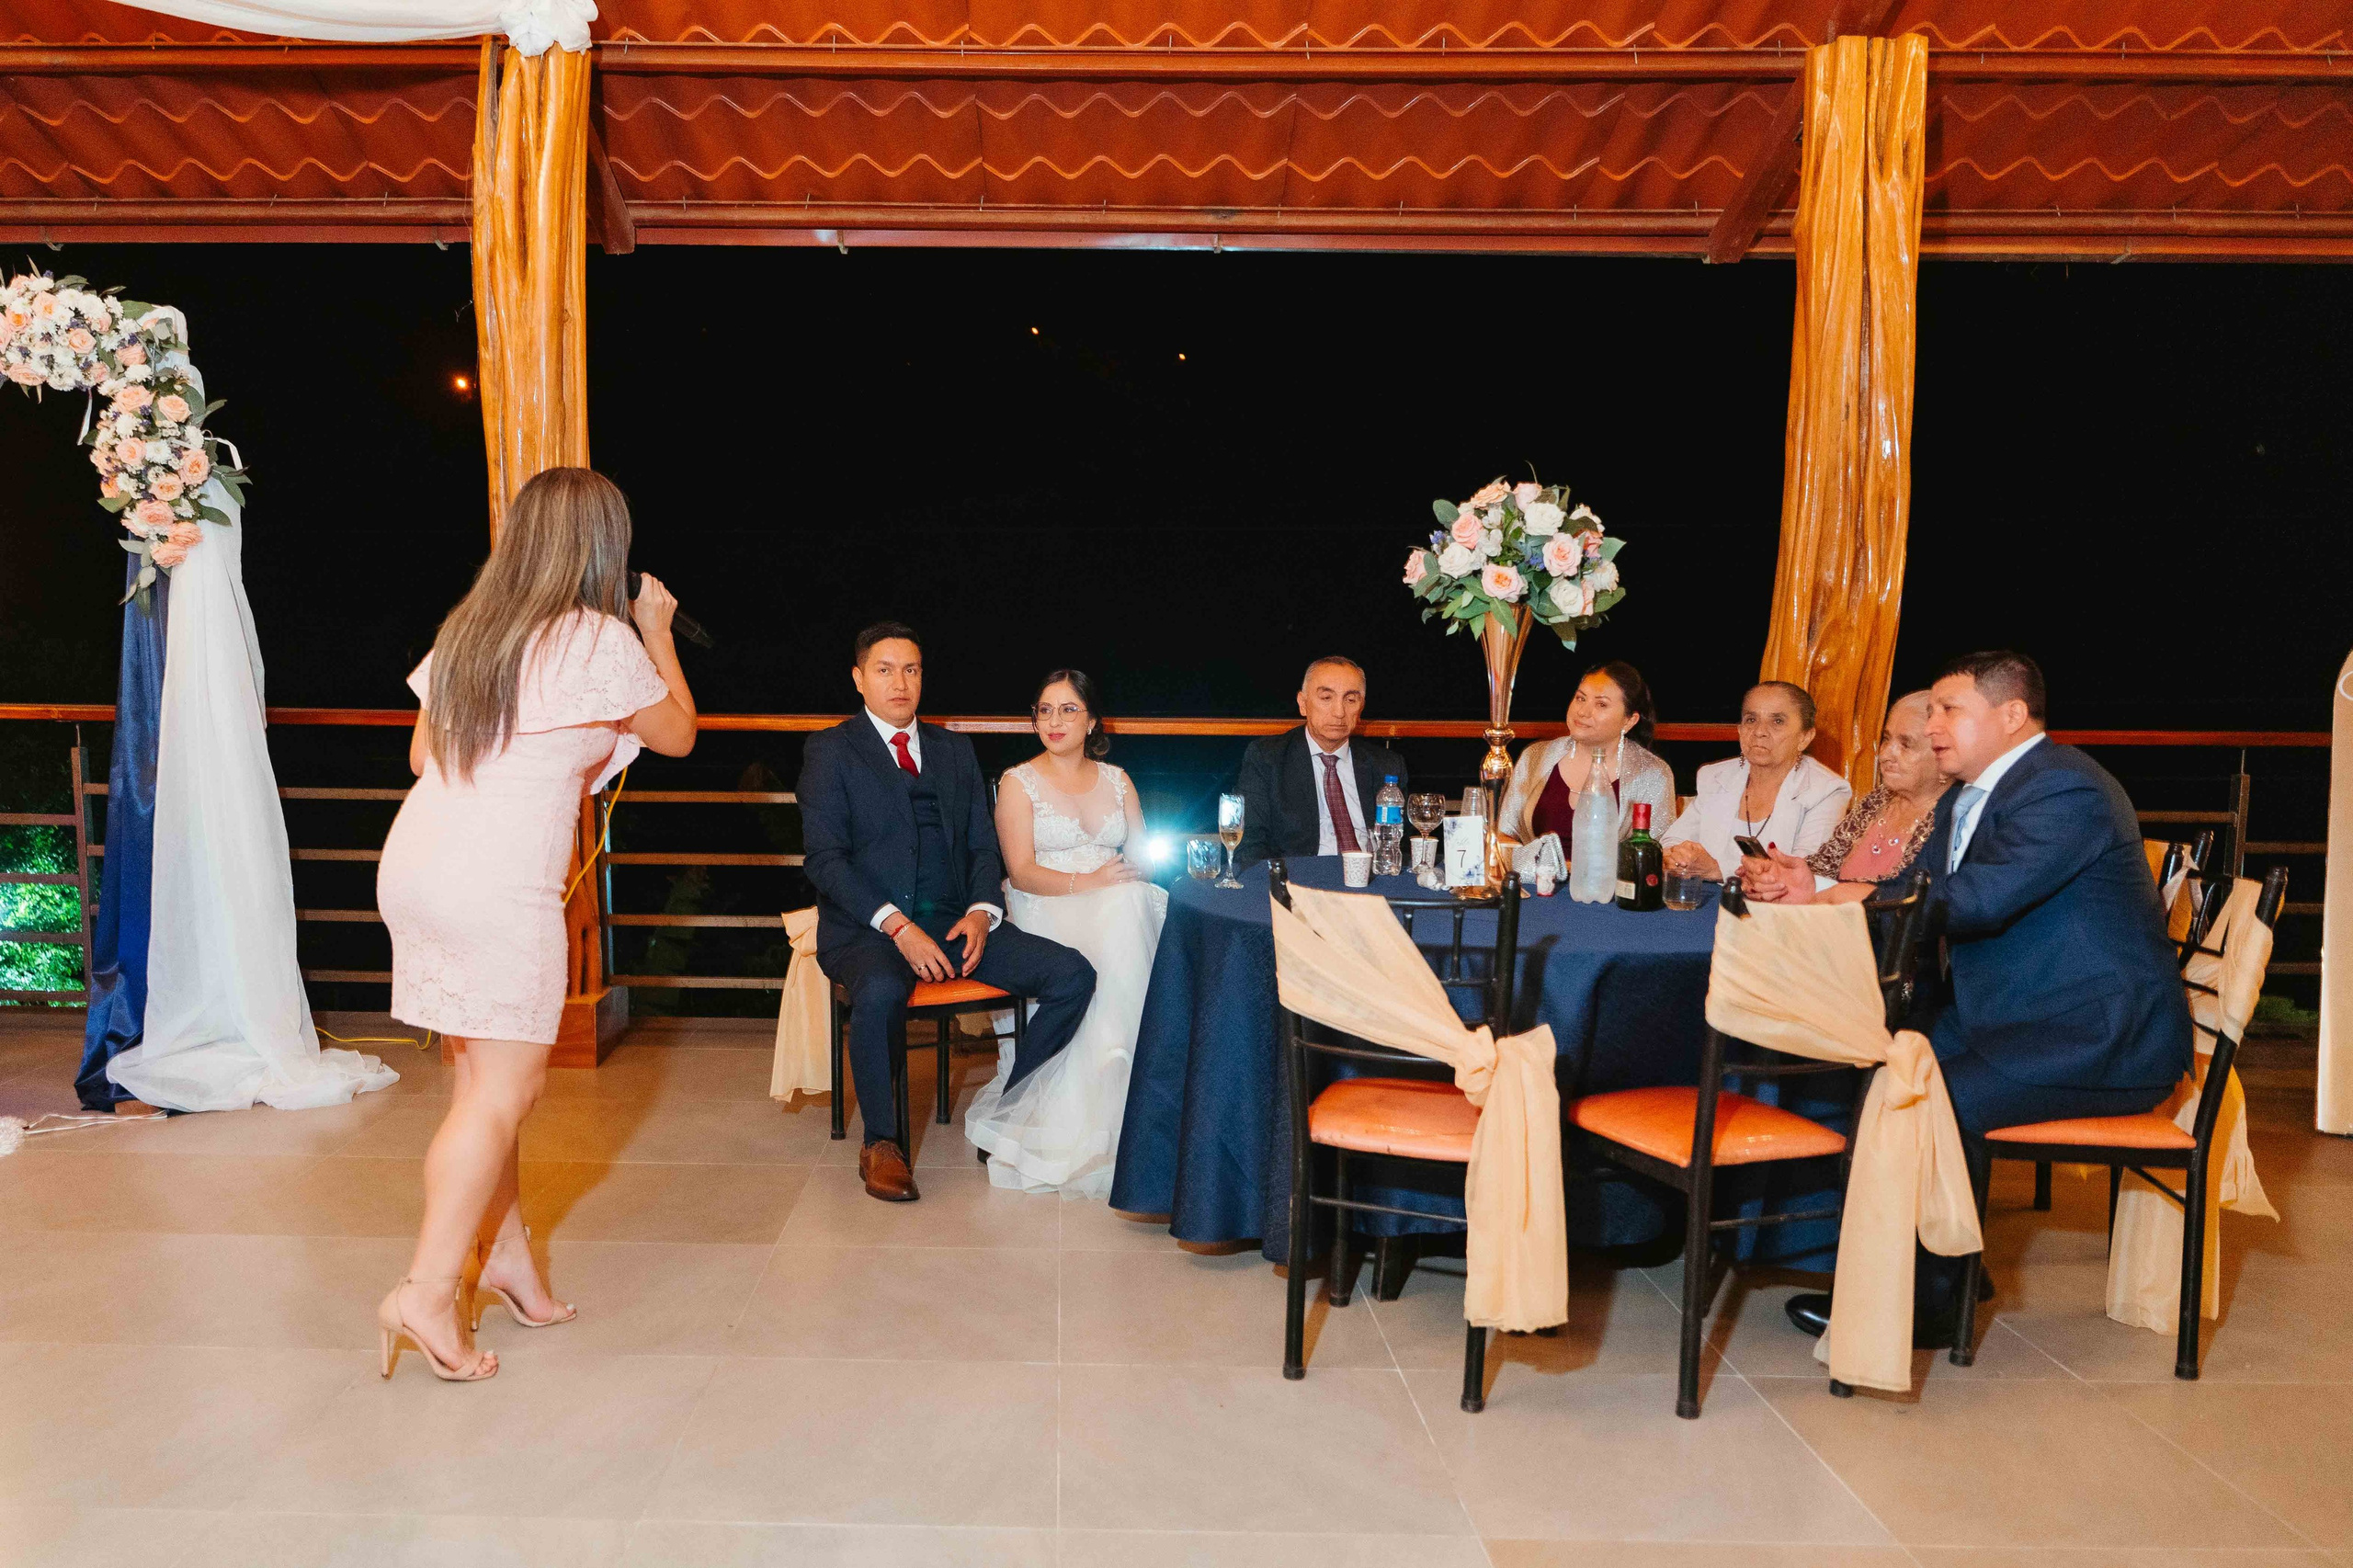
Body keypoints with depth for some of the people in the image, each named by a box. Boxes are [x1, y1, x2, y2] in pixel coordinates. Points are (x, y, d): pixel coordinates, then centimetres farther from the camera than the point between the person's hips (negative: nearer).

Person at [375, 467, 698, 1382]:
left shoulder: (464, 630, 13)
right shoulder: (601, 641, -7)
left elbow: (422, 755, 20)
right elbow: (678, 736, 6)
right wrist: (657, 632, 17)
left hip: (415, 863, 8)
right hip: (499, 887, -7)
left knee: (488, 1075, 15)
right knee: (502, 1088, 0)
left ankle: (507, 1257, 24)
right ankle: (428, 1292, -1)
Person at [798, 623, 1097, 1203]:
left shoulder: (955, 749, 19)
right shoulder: (830, 751, 4)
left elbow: (982, 845, 16)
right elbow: (823, 858, -6)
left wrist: (981, 911, -6)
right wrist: (897, 925, -19)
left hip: (953, 921, 5)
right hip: (867, 928, -4)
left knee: (1073, 975, -14)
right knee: (881, 993, -39)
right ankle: (881, 1144, -14)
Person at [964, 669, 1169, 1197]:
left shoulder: (1117, 780, 18)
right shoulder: (1019, 782, 5)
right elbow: (1022, 872, -6)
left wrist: (1139, 868, -12)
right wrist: (1087, 881, -21)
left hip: (1120, 903, 4)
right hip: (1047, 909, -4)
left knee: (1135, 905, -33)